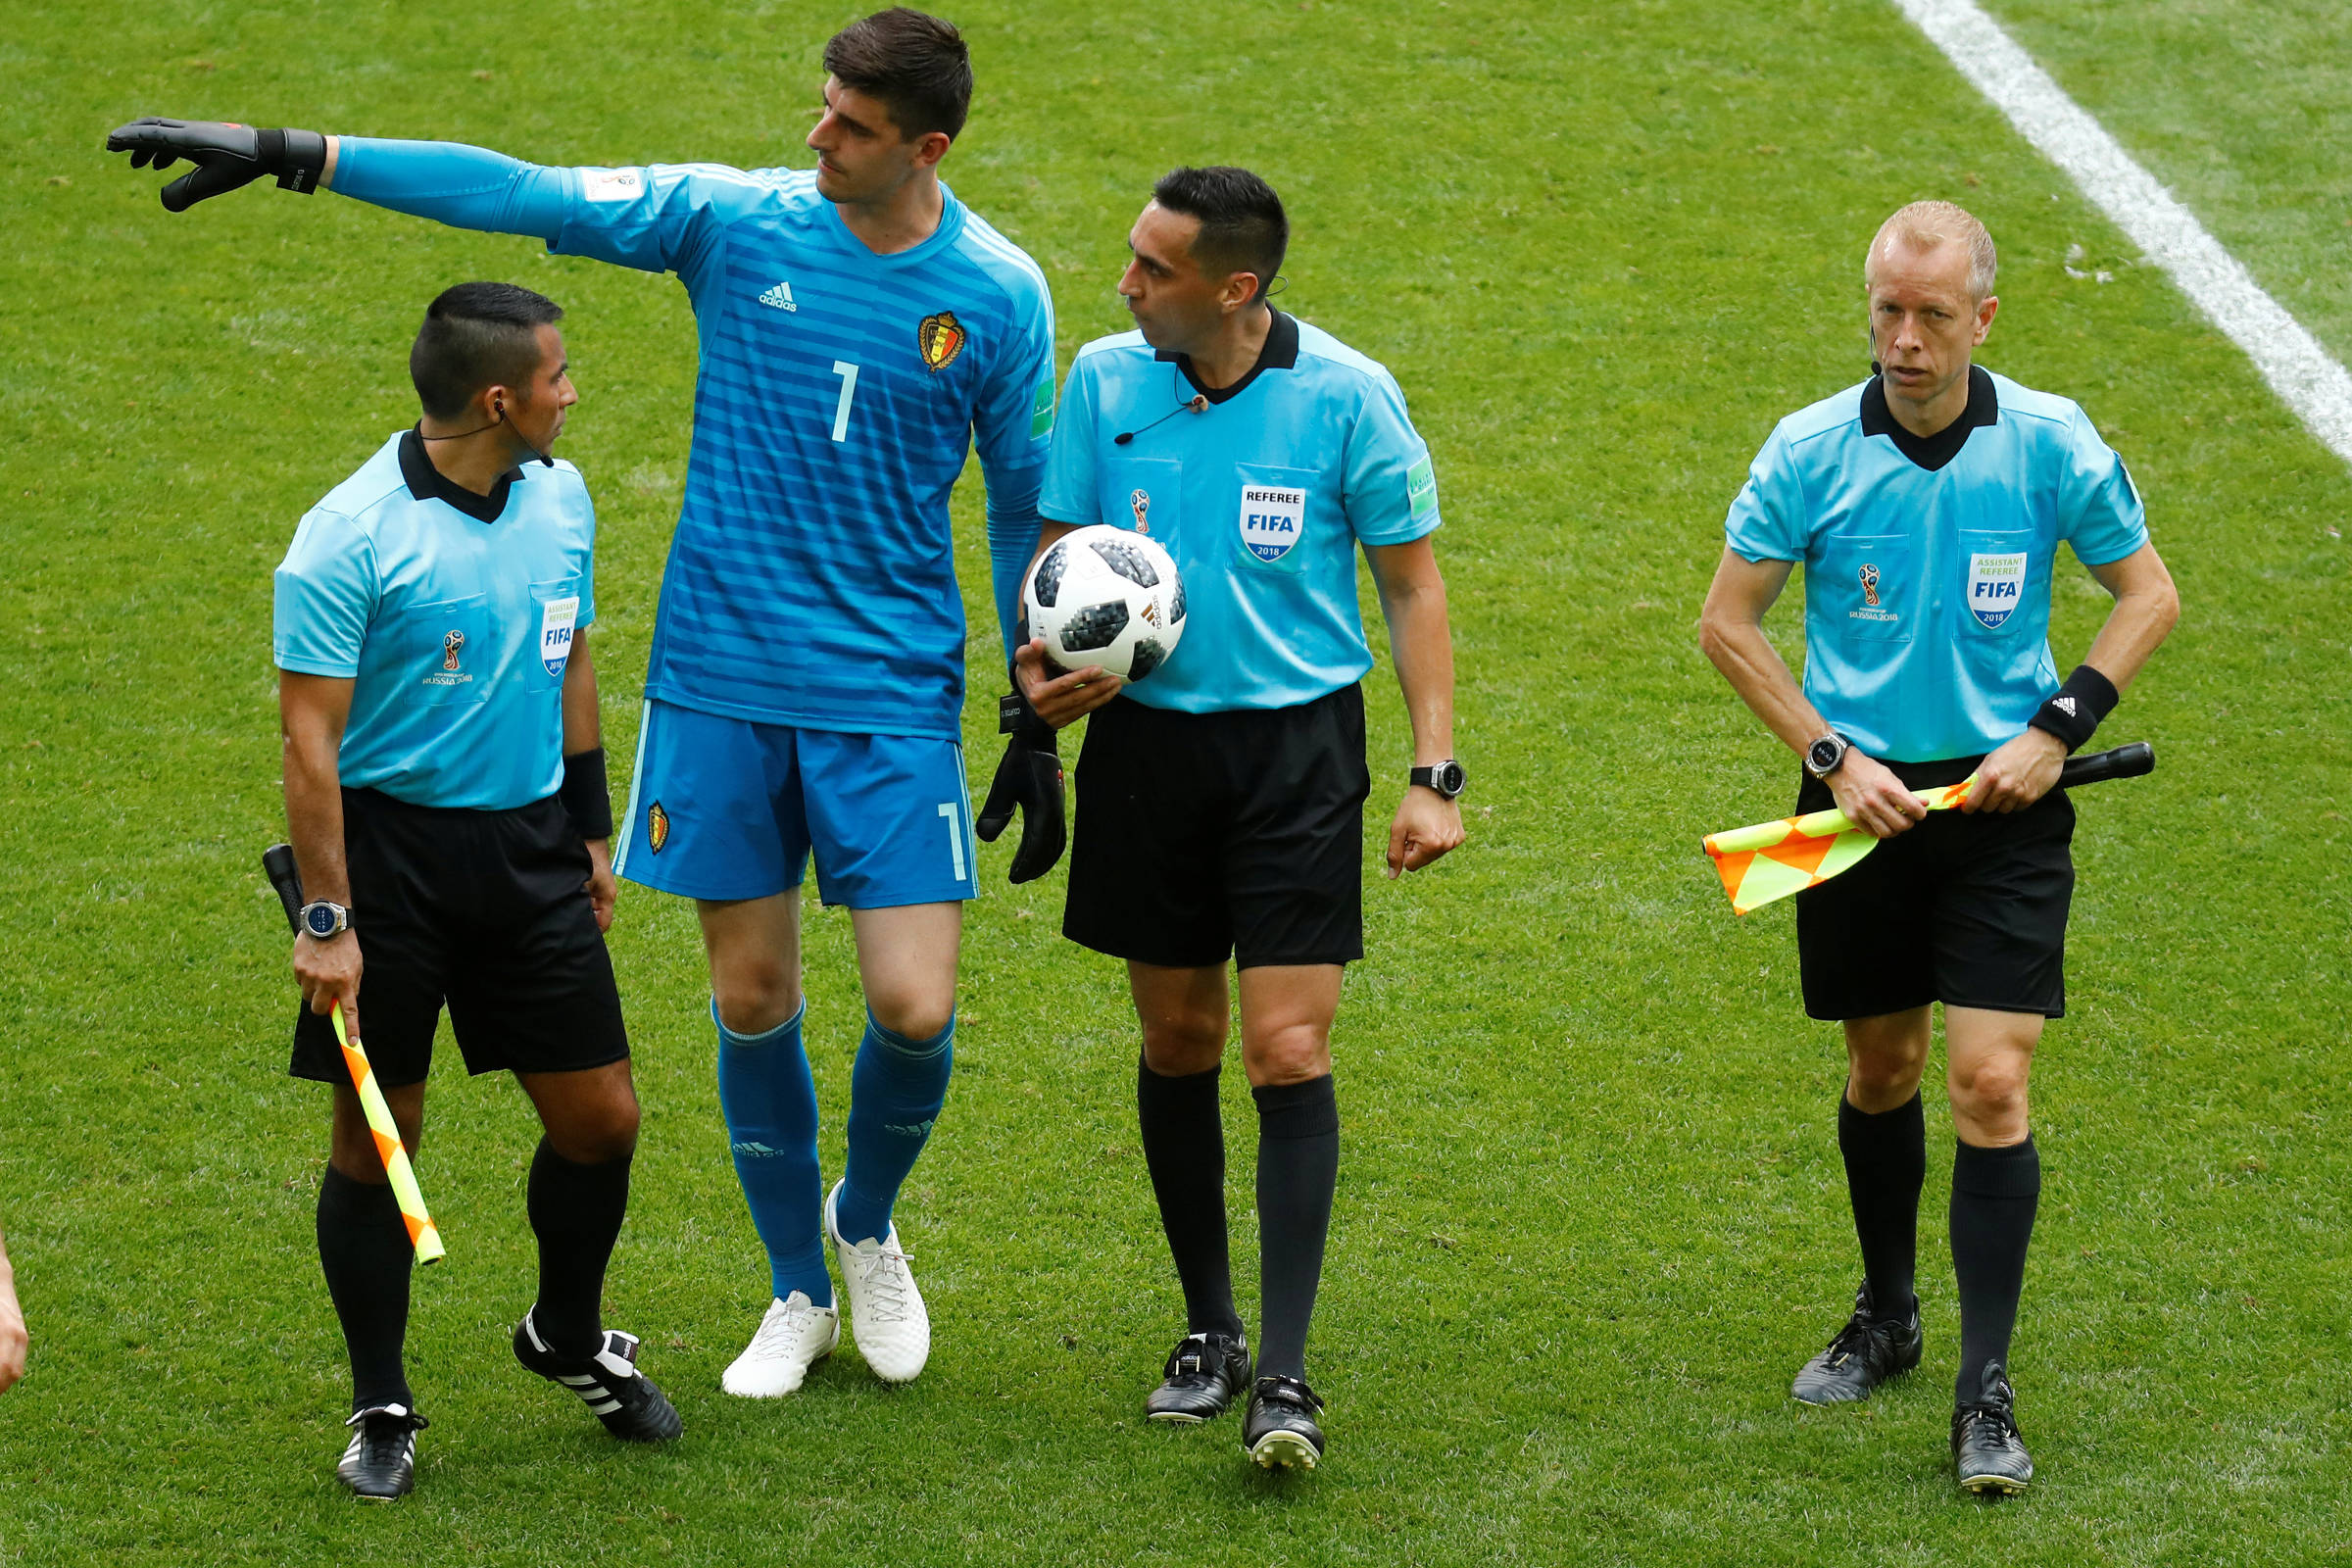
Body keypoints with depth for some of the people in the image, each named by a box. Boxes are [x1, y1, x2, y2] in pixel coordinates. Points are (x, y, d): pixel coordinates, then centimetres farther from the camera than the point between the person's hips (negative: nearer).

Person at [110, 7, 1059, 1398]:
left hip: (893, 695, -1)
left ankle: (867, 1226, 25)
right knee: (751, 1000, 6)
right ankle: (800, 1294, 26)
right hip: (721, 679, 1)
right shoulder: (734, 220, -5)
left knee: (915, 1010, -7)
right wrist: (286, 158, -11)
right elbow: (517, 194, -7)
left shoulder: (999, 293, -5)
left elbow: (1031, 504, 6)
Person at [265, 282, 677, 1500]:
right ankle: (382, 1408, 16)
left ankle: (570, 1339, 33)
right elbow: (310, 738, -15)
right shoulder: (351, 538, -16)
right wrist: (326, 918, -17)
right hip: (390, 845, -6)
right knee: (377, 1134, 2)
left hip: (528, 844, 6)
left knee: (600, 1118, 7)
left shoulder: (560, 499, 5)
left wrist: (591, 831, 21)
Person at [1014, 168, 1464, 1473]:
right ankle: (1208, 1329, 27)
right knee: (1178, 1042, 11)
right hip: (1146, 739, 3)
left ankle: (1285, 1376, -7)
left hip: (1296, 748, -3)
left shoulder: (1346, 396, -9)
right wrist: (1041, 668, -11)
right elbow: (1059, 556, 10)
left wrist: (1435, 773, -7)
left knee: (1287, 1052, -9)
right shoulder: (1104, 381, -1)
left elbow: (1413, 583, -1)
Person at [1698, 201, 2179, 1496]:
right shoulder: (1812, 451, -8)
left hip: (2003, 801, -1)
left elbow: (2148, 593, 5)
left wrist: (2059, 727, -6)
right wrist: (1834, 757, -7)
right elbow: (1727, 624, 1)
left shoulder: (2051, 444, -9)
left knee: (1990, 1084, -10)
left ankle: (1985, 1393, -5)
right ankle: (1885, 1317, 36)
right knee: (1880, 1070, 14)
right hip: (1864, 796, 1)